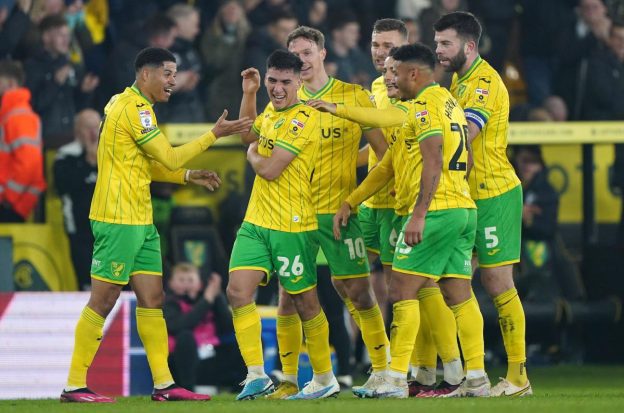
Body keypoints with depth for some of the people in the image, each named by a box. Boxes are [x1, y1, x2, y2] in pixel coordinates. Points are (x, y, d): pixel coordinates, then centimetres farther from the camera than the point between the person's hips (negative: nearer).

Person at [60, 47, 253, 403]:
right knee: (103, 301, -7)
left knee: (152, 299, 8)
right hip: (119, 220, -10)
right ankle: (74, 385, -3)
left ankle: (164, 384, 9)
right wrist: (215, 135, -10)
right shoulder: (134, 109, -15)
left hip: (140, 221, 10)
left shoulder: (136, 107, 17)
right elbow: (170, 158, -15)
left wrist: (189, 176, 13)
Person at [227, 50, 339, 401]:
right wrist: (249, 94, 22)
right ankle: (257, 376, -5)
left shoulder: (303, 118, -15)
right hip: (256, 221, 8)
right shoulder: (272, 111, 11)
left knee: (305, 302, 4)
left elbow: (270, 169, -19)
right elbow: (249, 135, 35)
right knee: (238, 291, -7)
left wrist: (252, 156, 3)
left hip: (292, 226, -7)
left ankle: (325, 379, 18)